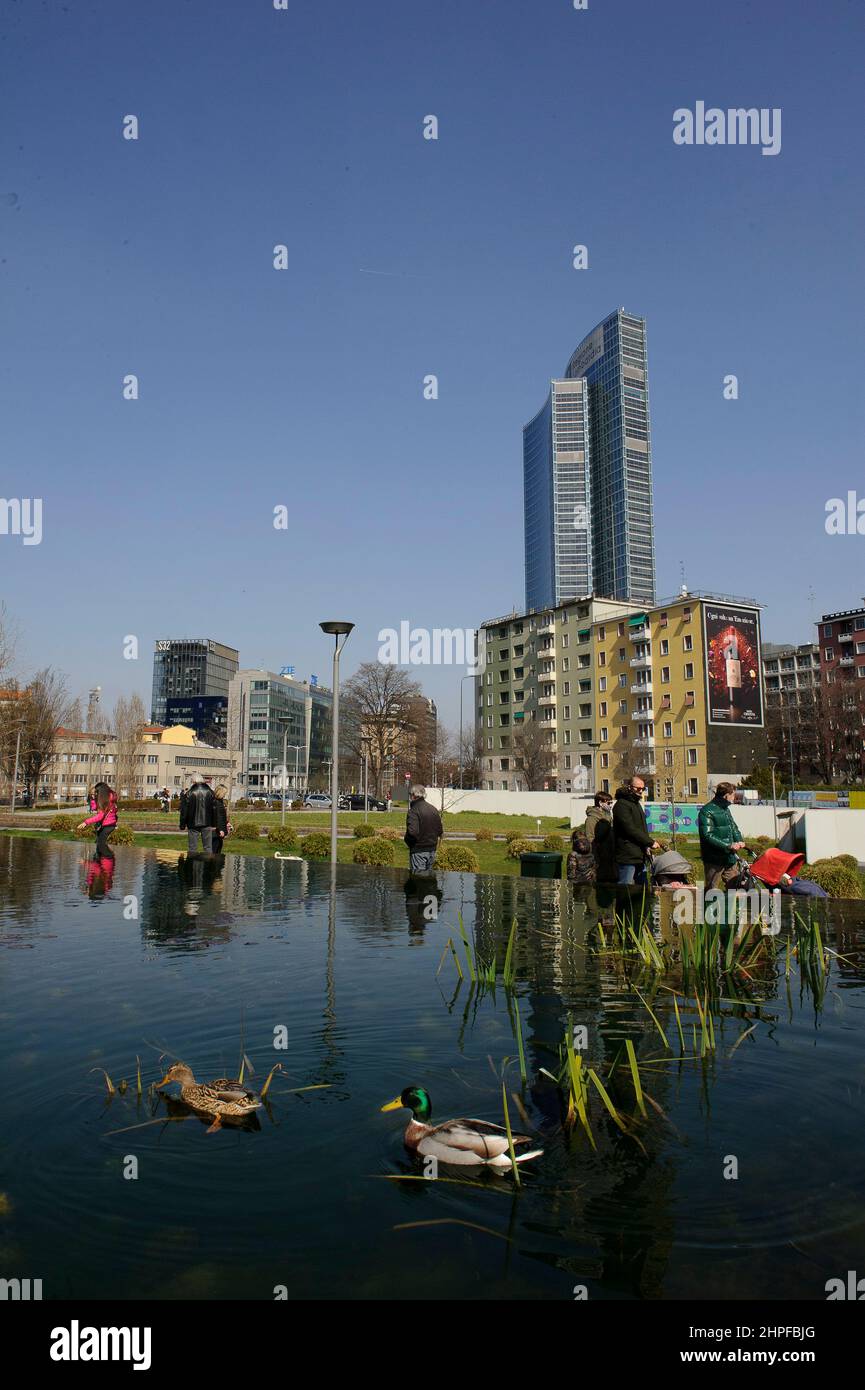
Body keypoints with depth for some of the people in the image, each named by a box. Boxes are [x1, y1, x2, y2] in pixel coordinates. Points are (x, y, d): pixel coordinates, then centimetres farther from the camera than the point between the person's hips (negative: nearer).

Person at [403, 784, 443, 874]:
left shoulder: (414, 810, -16)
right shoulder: (433, 809, 8)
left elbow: (412, 832, -27)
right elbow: (440, 830, 11)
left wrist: (406, 838, -8)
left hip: (419, 850, -7)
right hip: (432, 849, 7)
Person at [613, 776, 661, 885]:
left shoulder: (637, 804, 20)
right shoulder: (622, 805, -11)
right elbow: (631, 830, -19)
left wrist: (646, 845, 11)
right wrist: (650, 842, -15)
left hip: (639, 856, 10)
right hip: (627, 856, -10)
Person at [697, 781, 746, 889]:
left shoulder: (726, 809, 15)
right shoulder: (707, 811, -14)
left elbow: (734, 827, 20)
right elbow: (707, 836, -21)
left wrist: (739, 840, -1)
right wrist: (728, 845, -23)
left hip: (729, 858, 8)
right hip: (714, 859, -8)